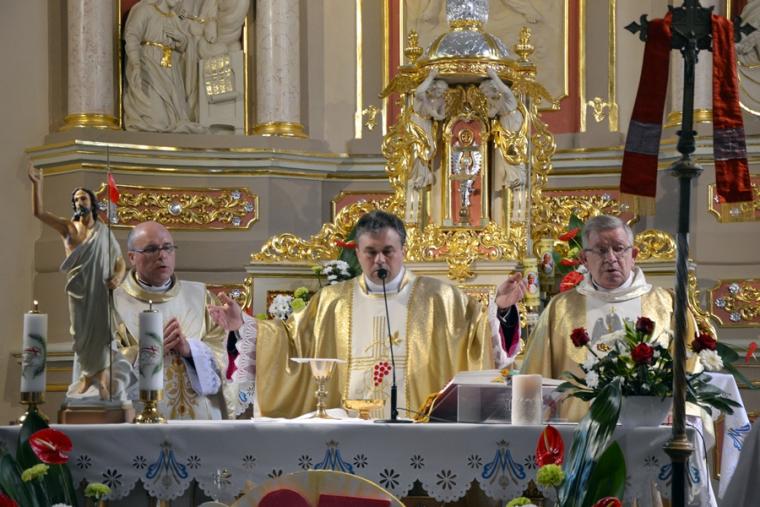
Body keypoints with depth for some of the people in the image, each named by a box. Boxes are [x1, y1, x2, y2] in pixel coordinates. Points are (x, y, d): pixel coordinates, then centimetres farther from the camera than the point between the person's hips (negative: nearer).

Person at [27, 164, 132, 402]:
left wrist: (118, 277, -15)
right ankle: (88, 374, 18)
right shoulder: (68, 227, 6)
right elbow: (39, 212, -4)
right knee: (82, 334, 6)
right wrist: (36, 185, -14)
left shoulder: (104, 232, 6)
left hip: (101, 291, -1)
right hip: (78, 290, 1)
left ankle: (102, 377, 2)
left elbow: (120, 261, 7)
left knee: (100, 332, -2)